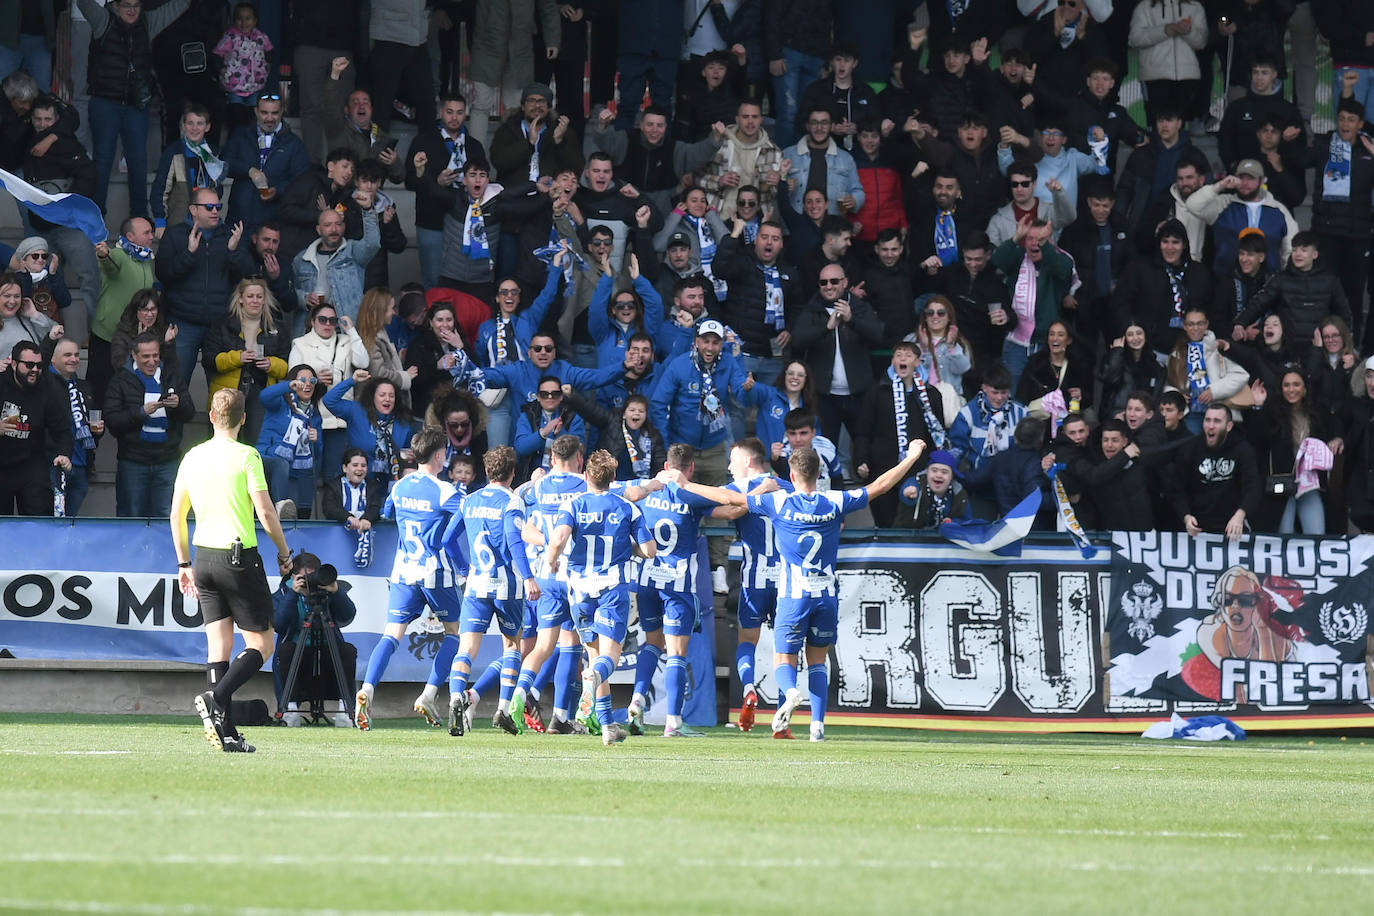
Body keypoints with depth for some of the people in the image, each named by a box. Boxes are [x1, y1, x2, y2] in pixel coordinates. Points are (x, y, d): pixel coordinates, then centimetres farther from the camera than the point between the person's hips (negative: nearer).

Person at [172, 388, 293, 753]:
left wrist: (184, 564, 23)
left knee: (218, 647, 6)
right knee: (261, 644, 3)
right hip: (239, 557, -6)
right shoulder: (246, 456, -10)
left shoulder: (193, 457, 8)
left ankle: (227, 734, 0)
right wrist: (284, 552, 1)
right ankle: (216, 698, -20)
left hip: (204, 558, 6)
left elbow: (176, 514, 14)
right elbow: (265, 511, -15)